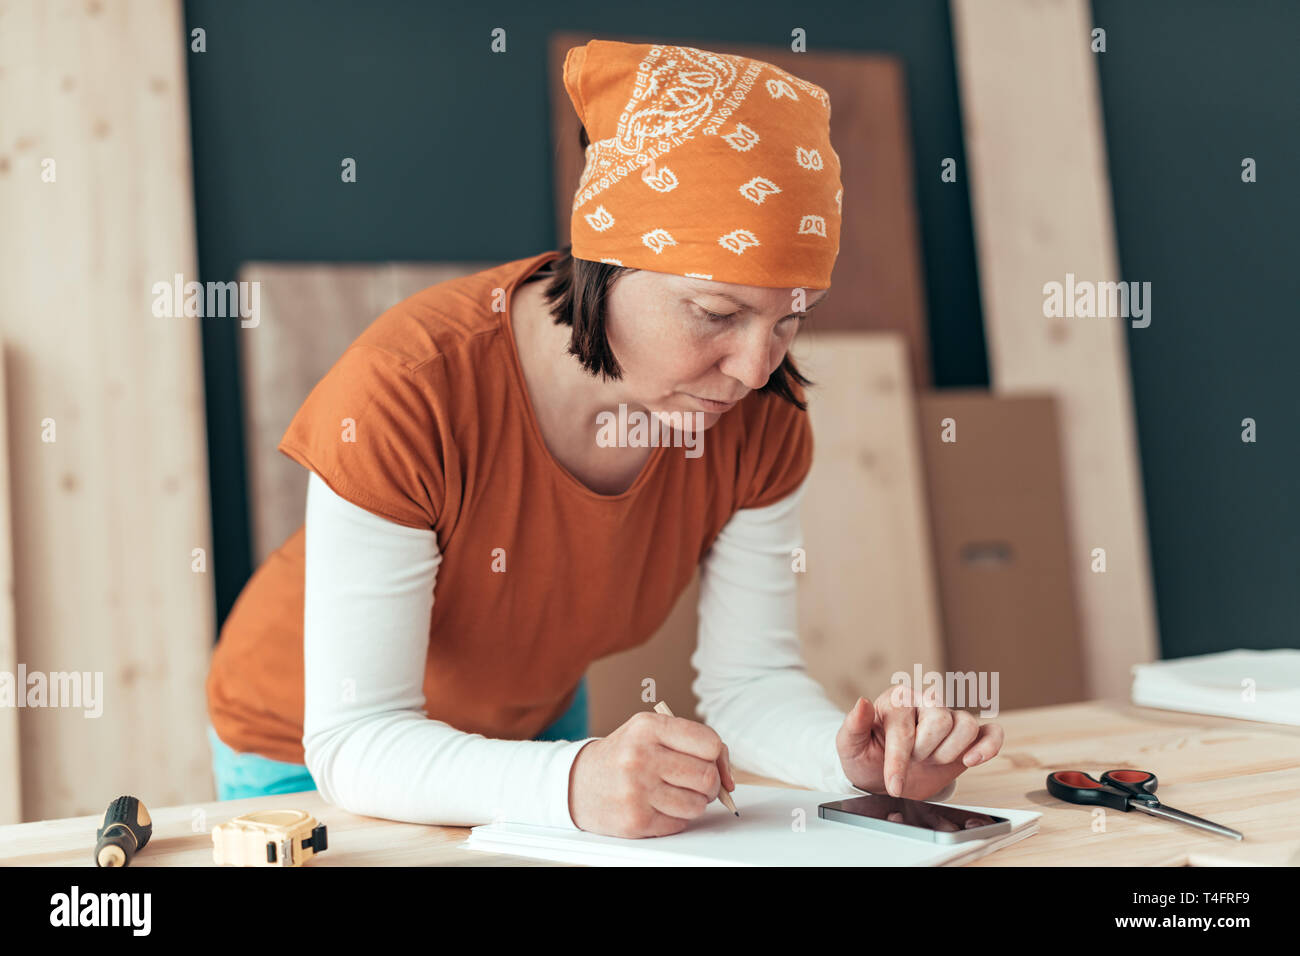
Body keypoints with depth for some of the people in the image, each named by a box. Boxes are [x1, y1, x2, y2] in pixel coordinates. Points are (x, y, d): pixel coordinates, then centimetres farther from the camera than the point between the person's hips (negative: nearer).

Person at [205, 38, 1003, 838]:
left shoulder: (762, 420, -19)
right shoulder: (409, 394, -34)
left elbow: (751, 679, -13)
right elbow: (355, 743, -33)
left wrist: (856, 754, -34)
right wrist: (573, 783, -49)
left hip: (535, 724, 4)